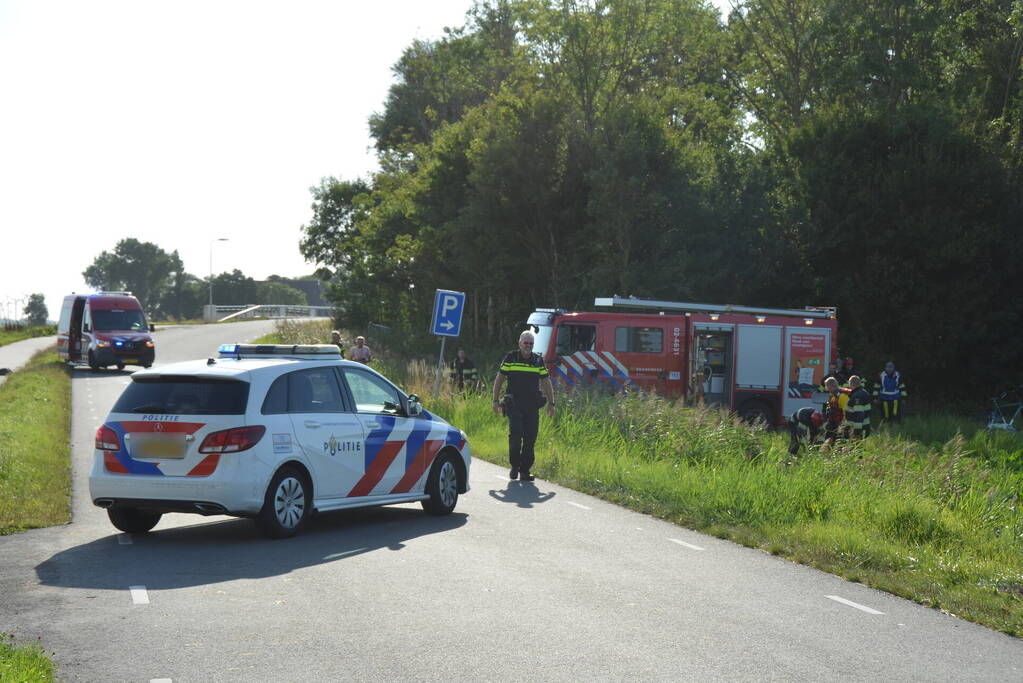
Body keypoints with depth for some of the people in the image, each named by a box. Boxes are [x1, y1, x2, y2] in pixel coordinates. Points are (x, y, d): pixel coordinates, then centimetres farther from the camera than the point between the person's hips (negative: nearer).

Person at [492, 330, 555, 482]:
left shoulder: (538, 360, 9)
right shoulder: (510, 359, 3)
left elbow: (546, 383, 13)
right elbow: (499, 380, 8)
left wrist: (551, 403, 7)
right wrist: (496, 400, 3)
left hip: (532, 406, 2)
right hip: (514, 405, -2)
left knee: (530, 438, -1)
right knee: (515, 434, -15)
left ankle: (525, 470, 7)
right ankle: (514, 465, 6)